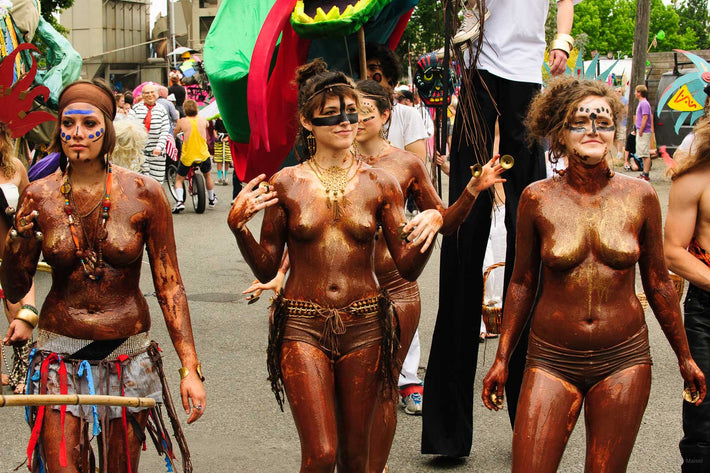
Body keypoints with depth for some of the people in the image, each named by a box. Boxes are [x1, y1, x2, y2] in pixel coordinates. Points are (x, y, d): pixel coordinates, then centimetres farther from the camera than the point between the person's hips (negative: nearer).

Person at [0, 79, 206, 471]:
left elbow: (169, 285, -3)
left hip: (128, 357, 0)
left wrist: (190, 367, -9)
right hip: (61, 357, 0)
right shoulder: (38, 197, -3)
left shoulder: (143, 194, -7)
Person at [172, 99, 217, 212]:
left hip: (187, 157, -2)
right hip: (203, 155, 2)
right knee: (208, 175, 29)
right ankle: (211, 200, 41)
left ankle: (180, 201, -7)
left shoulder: (182, 121, -11)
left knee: (179, 179, 14)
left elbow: (174, 133, 2)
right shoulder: (203, 120, -4)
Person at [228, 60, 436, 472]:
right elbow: (266, 269, 4)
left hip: (364, 328, 2)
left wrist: (431, 226, -16)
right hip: (303, 326, -1)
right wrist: (239, 225, -12)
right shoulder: (287, 184, 0)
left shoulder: (379, 184, 3)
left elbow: (408, 268, 2)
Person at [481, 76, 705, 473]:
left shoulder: (639, 196, -2)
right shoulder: (538, 198, -4)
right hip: (553, 361, -1)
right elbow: (522, 283, 7)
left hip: (624, 360, 1)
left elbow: (658, 282, 8)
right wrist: (502, 359, 9)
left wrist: (684, 356, 14)